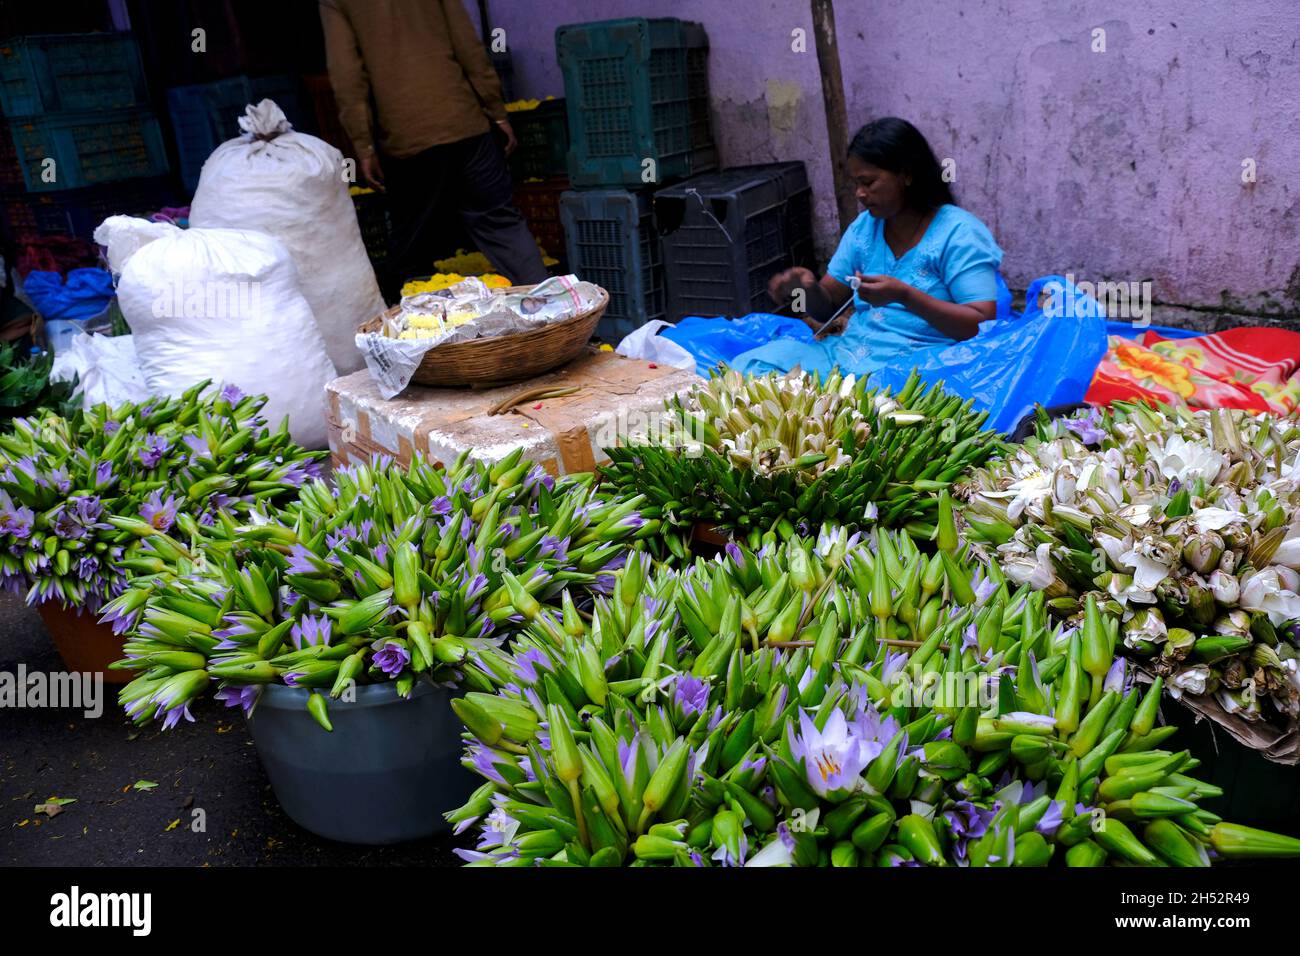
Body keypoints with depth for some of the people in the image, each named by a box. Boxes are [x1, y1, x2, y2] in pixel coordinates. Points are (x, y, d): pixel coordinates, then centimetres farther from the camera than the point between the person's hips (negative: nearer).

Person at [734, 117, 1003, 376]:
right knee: (749, 365, -15)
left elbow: (983, 326, -13)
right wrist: (808, 287, -9)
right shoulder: (864, 227, 14)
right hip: (845, 354, 5)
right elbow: (827, 306, 15)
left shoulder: (959, 233, -5)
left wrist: (904, 295, -24)